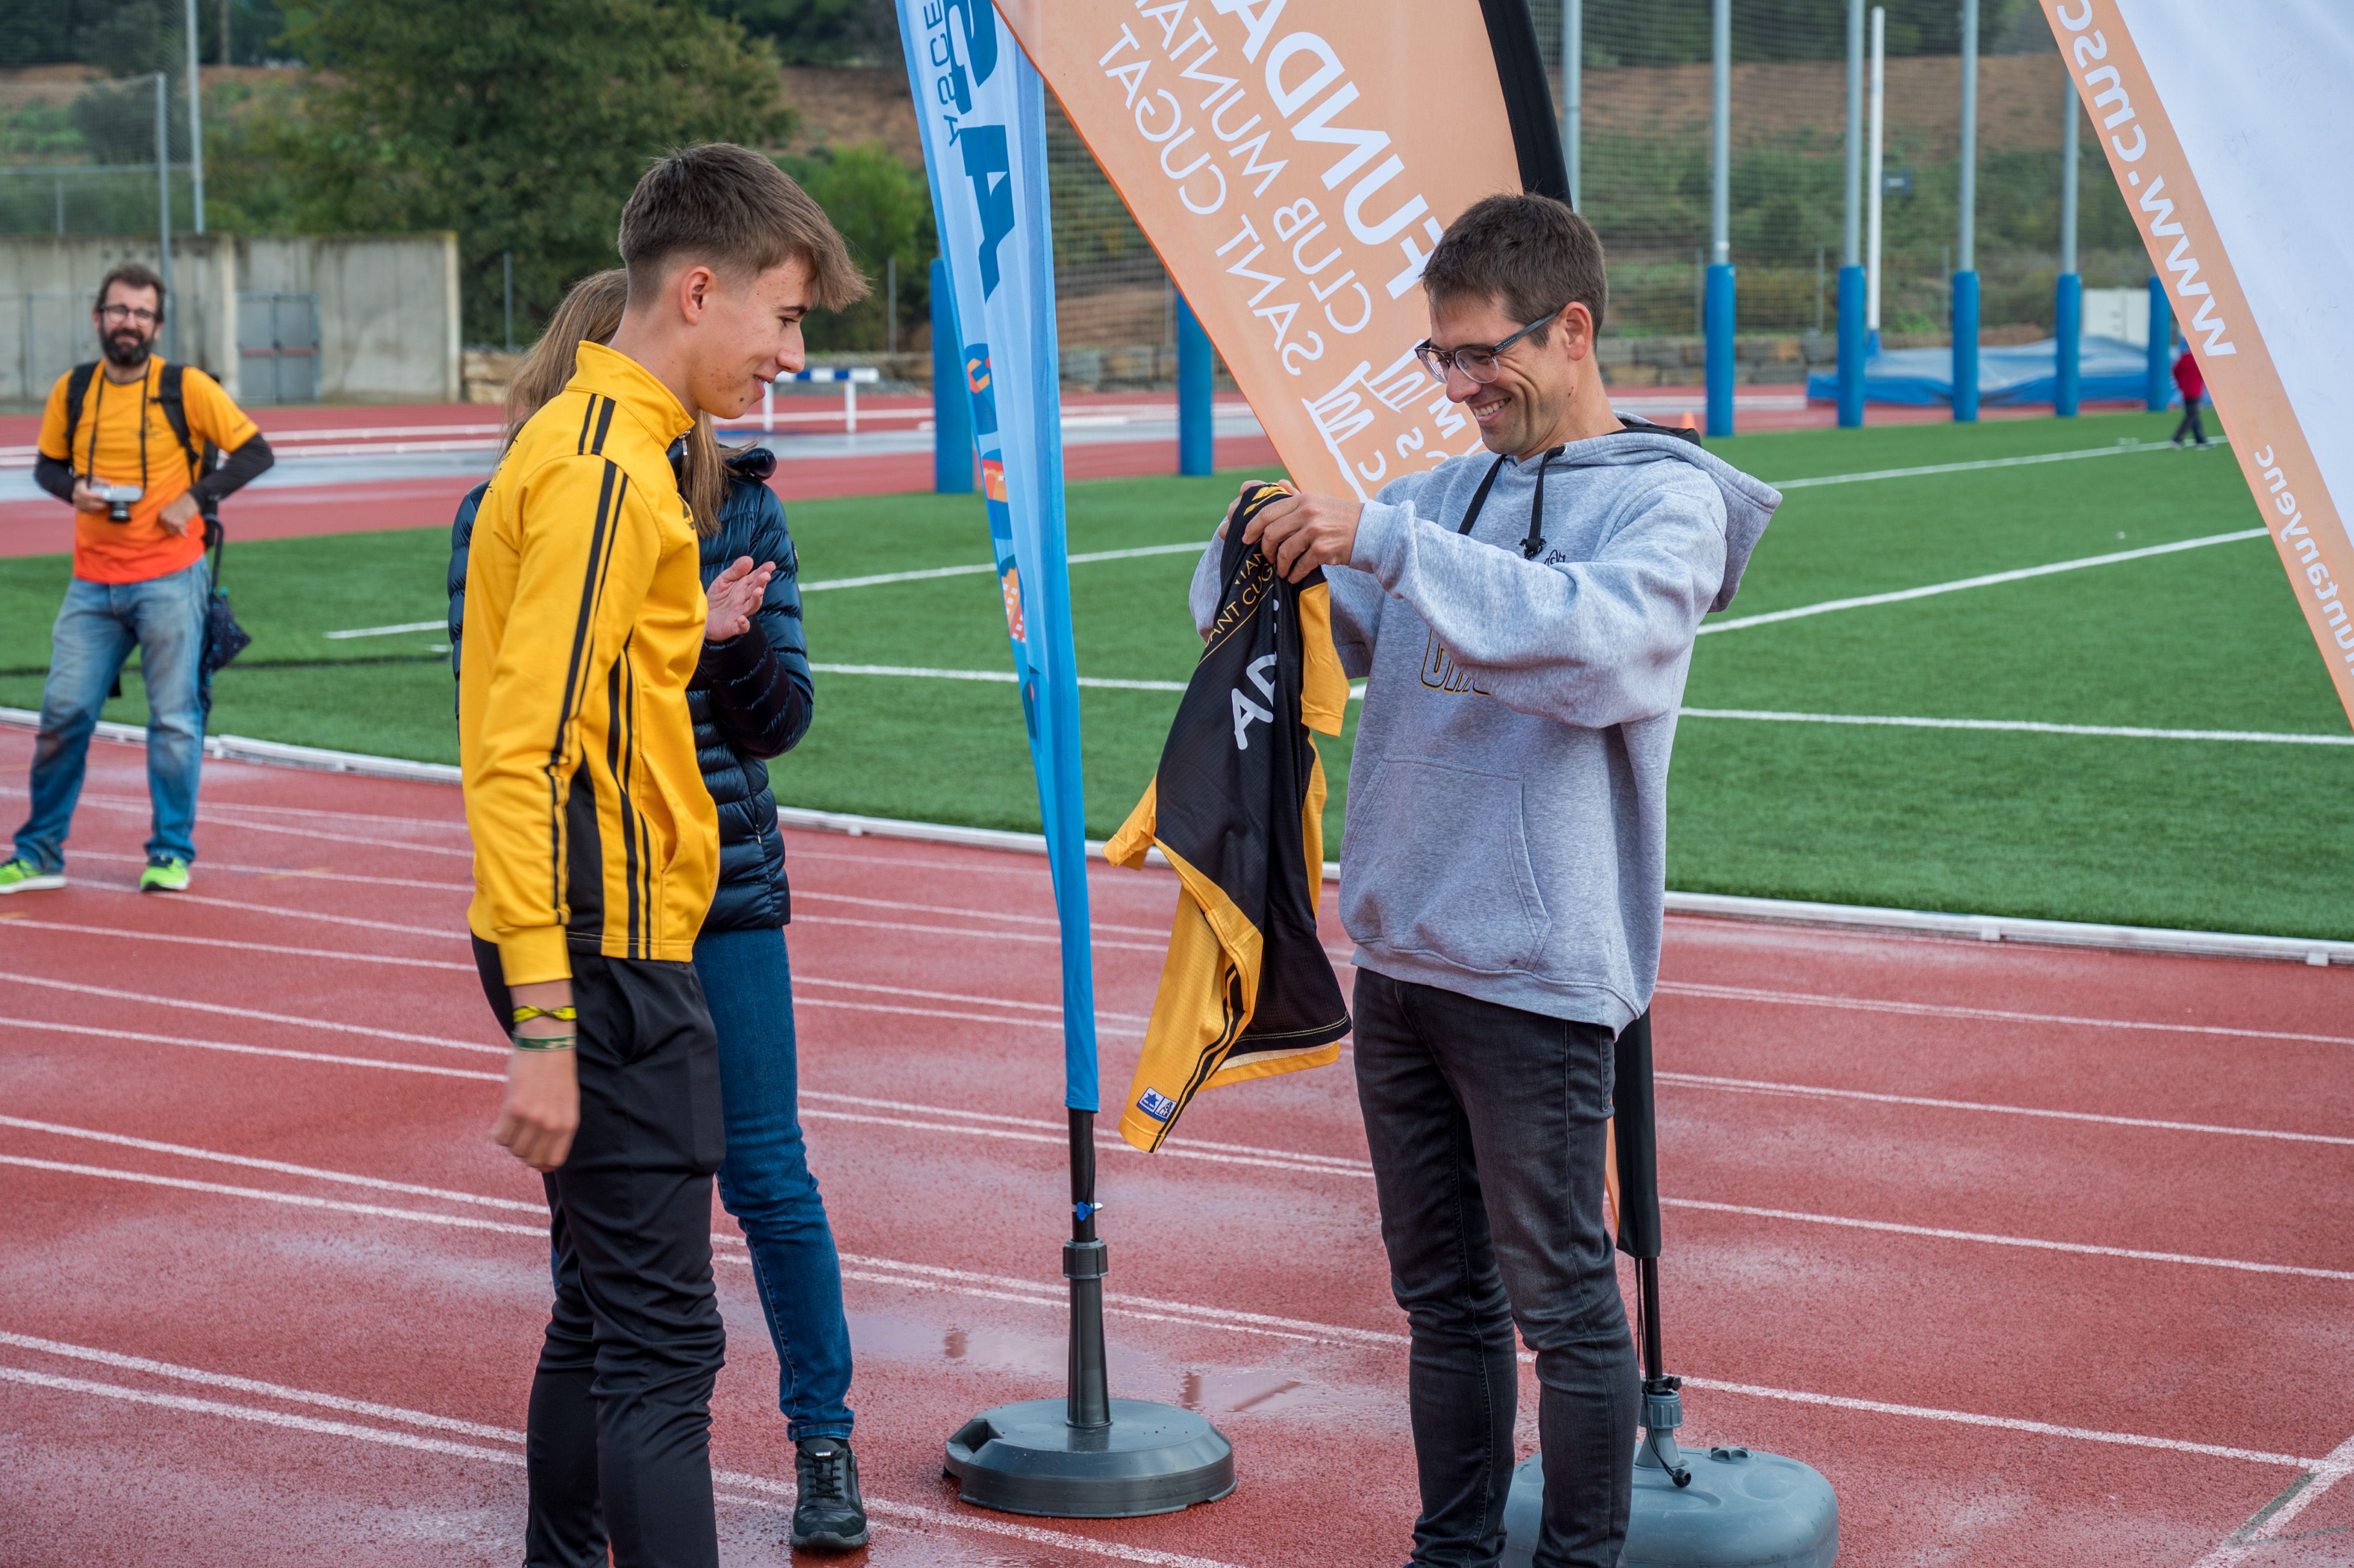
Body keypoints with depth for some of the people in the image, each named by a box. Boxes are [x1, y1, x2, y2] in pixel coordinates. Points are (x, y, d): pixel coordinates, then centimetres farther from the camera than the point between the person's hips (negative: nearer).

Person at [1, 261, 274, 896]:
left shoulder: (186, 387, -4)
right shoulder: (72, 390, 6)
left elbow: (255, 452, 0)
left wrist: (196, 498, -10)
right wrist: (74, 490, -4)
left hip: (169, 578, -3)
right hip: (93, 583, 3)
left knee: (174, 719, 1)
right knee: (63, 712, 1)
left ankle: (172, 854, 12)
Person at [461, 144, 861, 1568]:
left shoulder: (594, 443, 16)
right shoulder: (607, 469, -16)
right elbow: (518, 755, -23)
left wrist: (686, 635, 15)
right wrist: (546, 1031, -25)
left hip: (608, 955, 10)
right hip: (608, 960, -10)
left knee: (605, 1314, 19)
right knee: (663, 1344, -9)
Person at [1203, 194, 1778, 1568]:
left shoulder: (1668, 501, -6)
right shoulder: (1444, 495, 13)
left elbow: (1600, 646, -27)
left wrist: (1385, 540, -29)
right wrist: (1266, 553, -5)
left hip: (1538, 977, -7)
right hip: (1398, 958, 7)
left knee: (1561, 1299, 0)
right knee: (1443, 1295, 15)